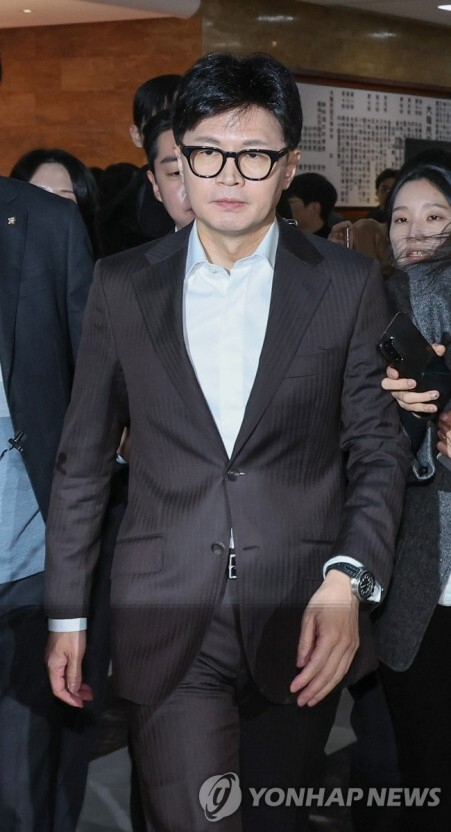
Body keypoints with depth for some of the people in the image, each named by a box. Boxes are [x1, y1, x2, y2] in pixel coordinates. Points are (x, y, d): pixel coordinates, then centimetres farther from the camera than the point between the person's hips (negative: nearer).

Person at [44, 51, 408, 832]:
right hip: (165, 626, 0)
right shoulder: (123, 285, 3)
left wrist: (347, 579, -14)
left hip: (302, 623, 1)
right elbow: (82, 457, 7)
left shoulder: (347, 284, 1)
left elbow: (378, 447, 2)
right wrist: (65, 613, 6)